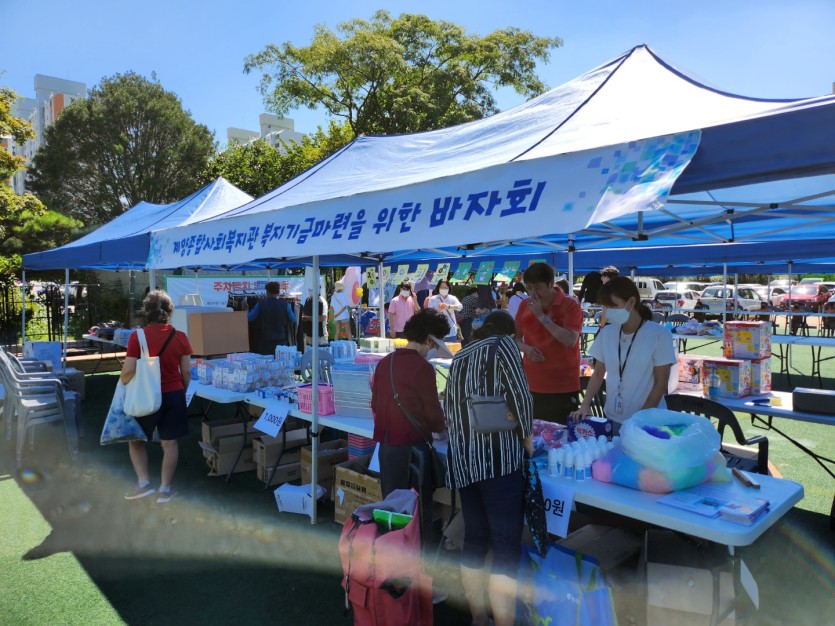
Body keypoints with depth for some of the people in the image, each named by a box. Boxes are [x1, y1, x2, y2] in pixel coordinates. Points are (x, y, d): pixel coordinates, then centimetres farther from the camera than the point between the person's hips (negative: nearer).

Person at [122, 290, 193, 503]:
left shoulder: (137, 336, -13)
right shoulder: (180, 337, -6)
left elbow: (128, 371, -13)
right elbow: (186, 372, -1)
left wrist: (122, 382, 9)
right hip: (173, 395, 2)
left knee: (136, 439, 20)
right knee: (170, 442, 10)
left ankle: (143, 483, 17)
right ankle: (165, 489, 17)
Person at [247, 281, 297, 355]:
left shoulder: (260, 305, -5)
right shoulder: (285, 305, -5)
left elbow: (249, 318, 7)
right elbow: (293, 320, 7)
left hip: (265, 342, 0)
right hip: (281, 341, 0)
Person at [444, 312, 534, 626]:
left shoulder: (460, 356, 19)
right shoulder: (502, 344, 2)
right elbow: (519, 395, -9)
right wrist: (526, 435, 4)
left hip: (462, 460, 7)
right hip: (497, 457, -7)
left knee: (474, 539, 16)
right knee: (506, 546, 0)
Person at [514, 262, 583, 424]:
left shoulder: (570, 306, -8)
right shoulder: (524, 305, 6)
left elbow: (570, 341, -20)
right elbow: (515, 337, 16)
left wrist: (541, 316, -20)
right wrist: (526, 348, -6)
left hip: (563, 387, -4)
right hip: (531, 385, 4)